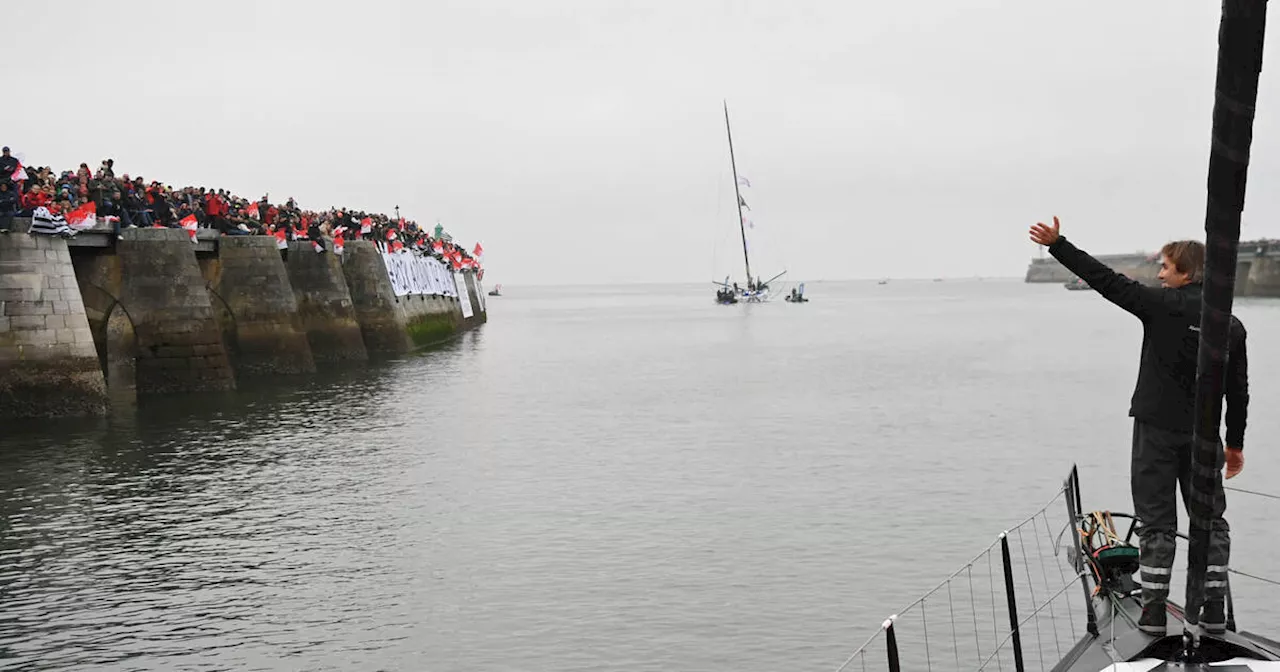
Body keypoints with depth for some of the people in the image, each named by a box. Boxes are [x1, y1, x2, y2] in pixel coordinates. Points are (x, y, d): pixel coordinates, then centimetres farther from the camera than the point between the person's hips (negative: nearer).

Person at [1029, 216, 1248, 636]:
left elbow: (1106, 280, -11)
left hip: (1157, 428, -3)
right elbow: (1238, 390, 9)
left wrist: (1058, 244, -6)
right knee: (1210, 519, 13)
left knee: (1156, 520, 3)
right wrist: (1235, 443, 18)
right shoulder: (1232, 325, 4)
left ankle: (1154, 611, 2)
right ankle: (1214, 612, 14)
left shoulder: (1163, 305, -9)